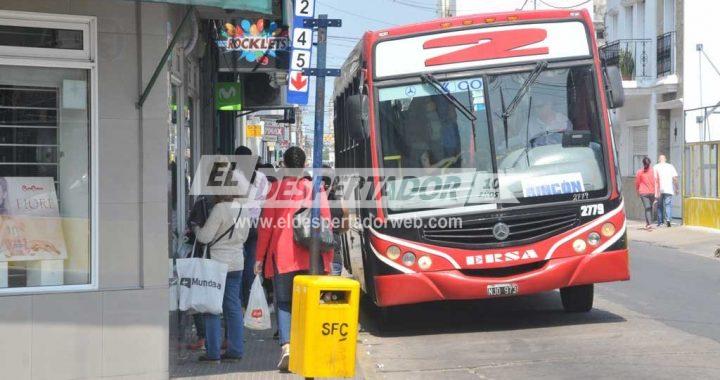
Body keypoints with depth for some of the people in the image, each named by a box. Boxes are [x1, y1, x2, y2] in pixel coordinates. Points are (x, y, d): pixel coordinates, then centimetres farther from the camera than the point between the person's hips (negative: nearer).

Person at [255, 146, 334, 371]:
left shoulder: (276, 188, -1)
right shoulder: (316, 188, 2)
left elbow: (266, 224, -1)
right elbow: (325, 223, 3)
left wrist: (260, 256, 7)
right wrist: (327, 256, 11)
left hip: (282, 255, -1)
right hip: (310, 257, 1)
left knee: (283, 302, 7)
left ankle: (286, 346, -11)